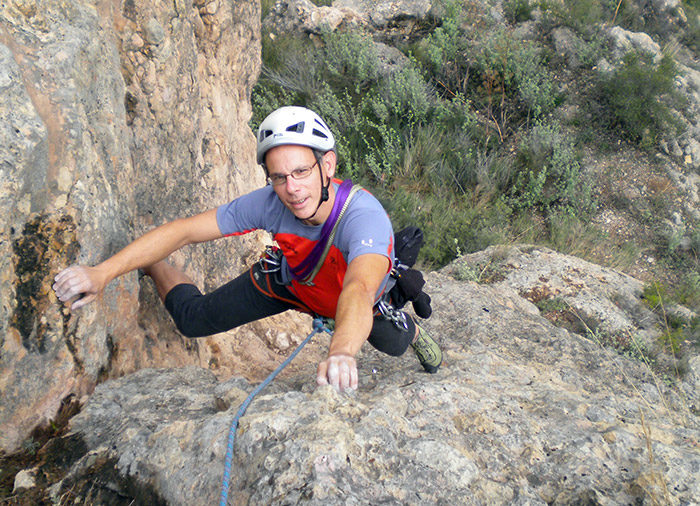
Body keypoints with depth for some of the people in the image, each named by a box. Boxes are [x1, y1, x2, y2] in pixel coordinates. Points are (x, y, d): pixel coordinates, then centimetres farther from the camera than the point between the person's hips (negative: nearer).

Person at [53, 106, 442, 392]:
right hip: (289, 278, 1)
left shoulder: (364, 216, -44)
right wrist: (103, 273, -38)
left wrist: (343, 351, -83)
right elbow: (183, 230, -30)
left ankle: (411, 330, 41)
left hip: (357, 296, 0)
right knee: (193, 321, -5)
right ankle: (154, 266, 28)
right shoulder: (269, 203, -34)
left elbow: (359, 289, -62)